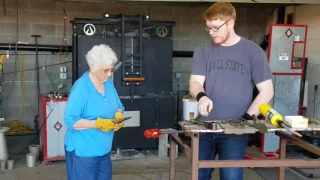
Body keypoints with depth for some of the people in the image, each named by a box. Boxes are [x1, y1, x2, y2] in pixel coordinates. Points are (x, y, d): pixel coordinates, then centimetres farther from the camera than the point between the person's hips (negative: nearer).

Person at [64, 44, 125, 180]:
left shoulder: (109, 83, 4)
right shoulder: (80, 88, -21)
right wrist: (98, 124, -31)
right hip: (82, 151, -8)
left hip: (103, 149, 8)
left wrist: (118, 116, -11)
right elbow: (70, 120, -23)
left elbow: (118, 107, 12)